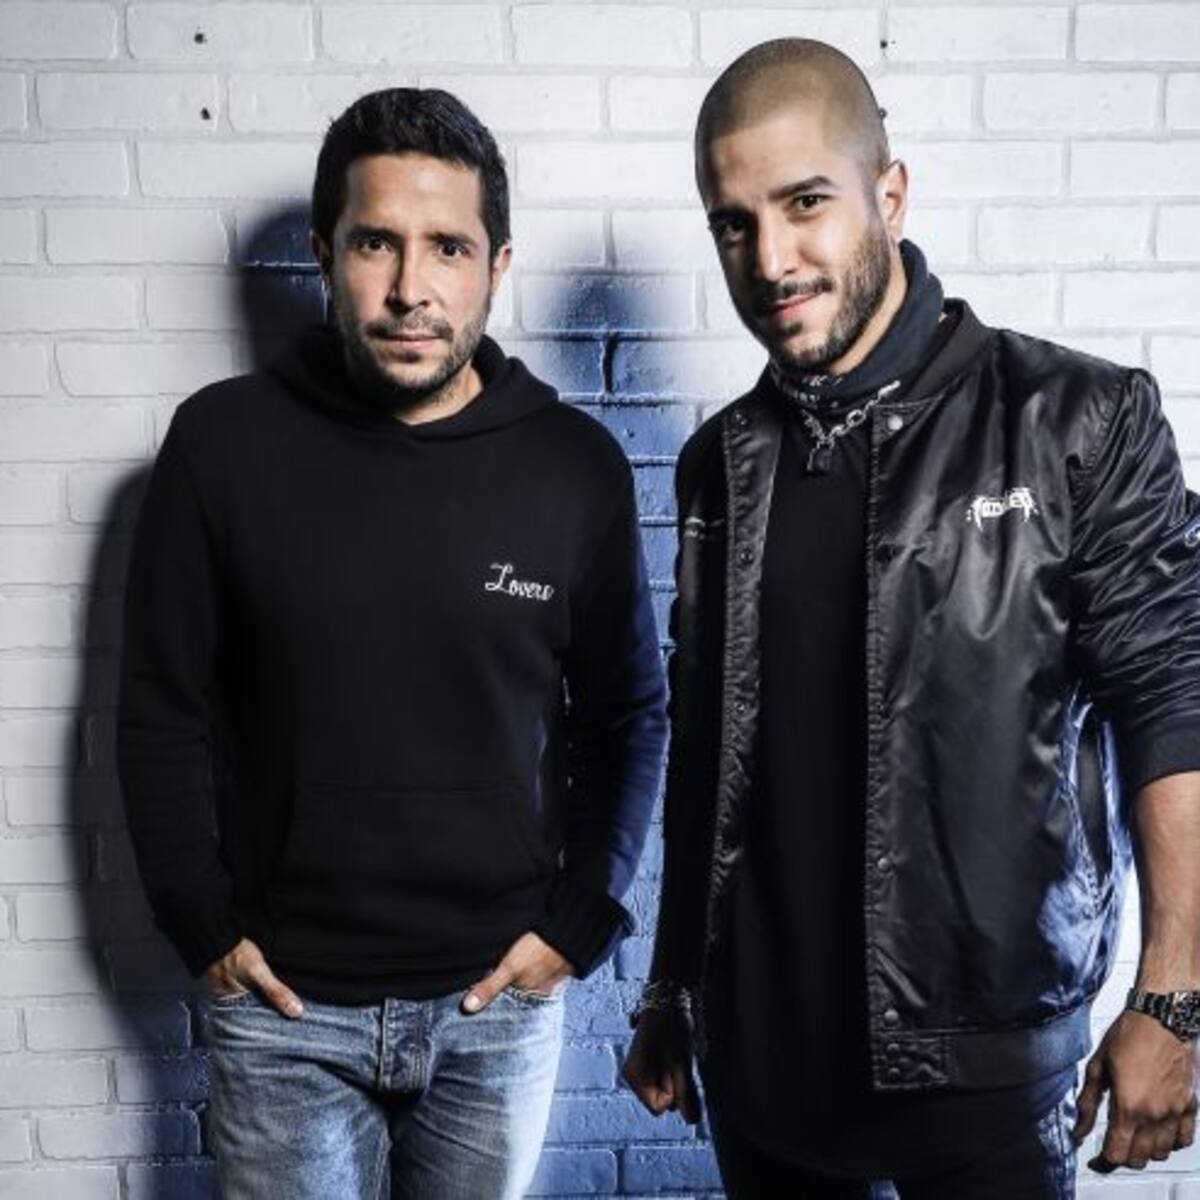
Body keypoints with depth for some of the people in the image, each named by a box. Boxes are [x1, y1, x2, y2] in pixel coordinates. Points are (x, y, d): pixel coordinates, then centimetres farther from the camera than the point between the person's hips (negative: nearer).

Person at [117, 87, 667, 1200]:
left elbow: (626, 713, 2)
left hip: (501, 996, 1)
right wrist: (203, 924, -3)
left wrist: (581, 919, -3)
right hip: (282, 1001, -1)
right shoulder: (223, 441, -8)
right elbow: (164, 706, 0)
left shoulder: (576, 463, -7)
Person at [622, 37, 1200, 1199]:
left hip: (980, 1048, -3)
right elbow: (702, 749, 8)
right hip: (758, 1039, 4)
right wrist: (668, 984, 11)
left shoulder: (1078, 423, -9)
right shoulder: (723, 461, 3)